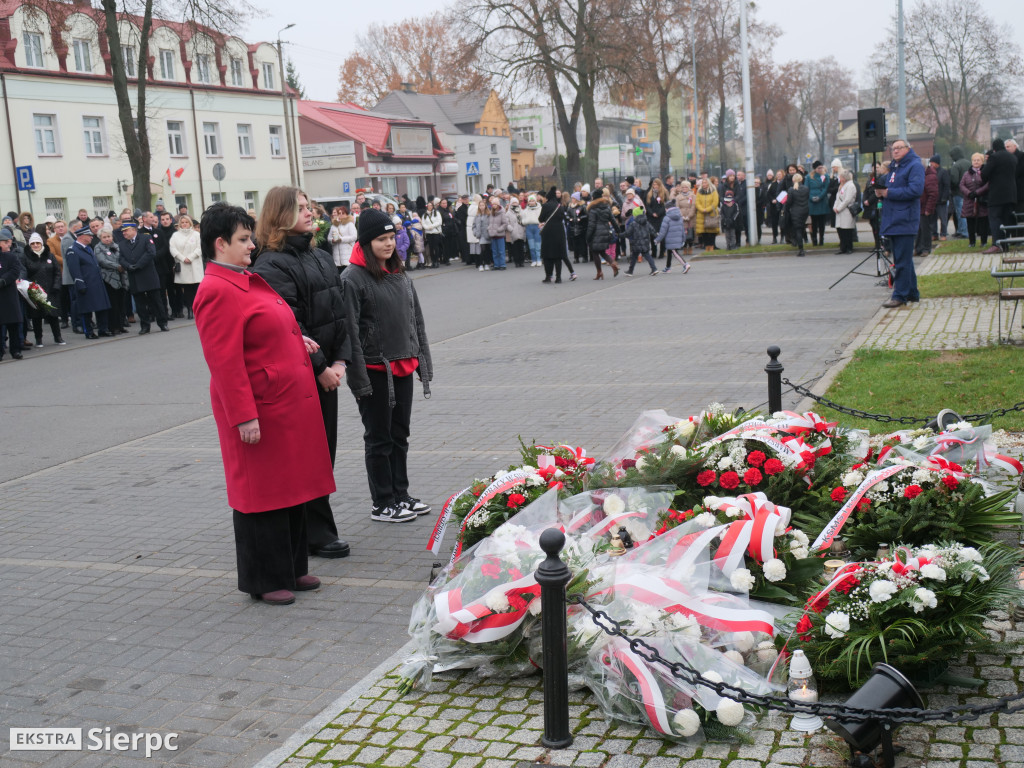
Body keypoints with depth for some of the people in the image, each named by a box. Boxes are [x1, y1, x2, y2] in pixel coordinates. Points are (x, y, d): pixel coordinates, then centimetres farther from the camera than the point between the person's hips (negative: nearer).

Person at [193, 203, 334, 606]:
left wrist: (294, 337, 11)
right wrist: (244, 417, -23)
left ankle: (292, 568, 29)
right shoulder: (216, 291, -16)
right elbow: (224, 360, -21)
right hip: (260, 409, -10)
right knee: (262, 495, 2)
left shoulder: (249, 280, 14)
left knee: (292, 487, 16)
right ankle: (264, 580, 15)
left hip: (289, 404, 10)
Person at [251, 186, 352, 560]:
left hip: (326, 372, 8)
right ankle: (317, 534, 9)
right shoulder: (272, 265, -13)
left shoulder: (321, 257, 14)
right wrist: (320, 368, -15)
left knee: (324, 449, 13)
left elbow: (340, 312, 12)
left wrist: (340, 361, 0)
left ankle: (318, 530, 24)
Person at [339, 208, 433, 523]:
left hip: (403, 367, 7)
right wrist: (358, 378, -18)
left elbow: (416, 320, 15)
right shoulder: (353, 278, -12)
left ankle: (400, 495, 26)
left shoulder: (400, 274, 10)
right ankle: (382, 504, 14)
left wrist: (422, 361, 12)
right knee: (379, 438, 4)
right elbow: (350, 330, -15)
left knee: (400, 434, 15)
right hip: (375, 370, -7)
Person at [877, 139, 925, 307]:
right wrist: (881, 192, 4)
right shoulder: (893, 168, 20)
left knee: (902, 260, -9)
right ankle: (911, 292, 21)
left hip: (905, 220, -9)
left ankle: (900, 295, -7)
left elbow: (916, 190, -20)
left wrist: (889, 193, -17)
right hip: (893, 221, 9)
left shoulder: (914, 166, -7)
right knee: (902, 258, 14)